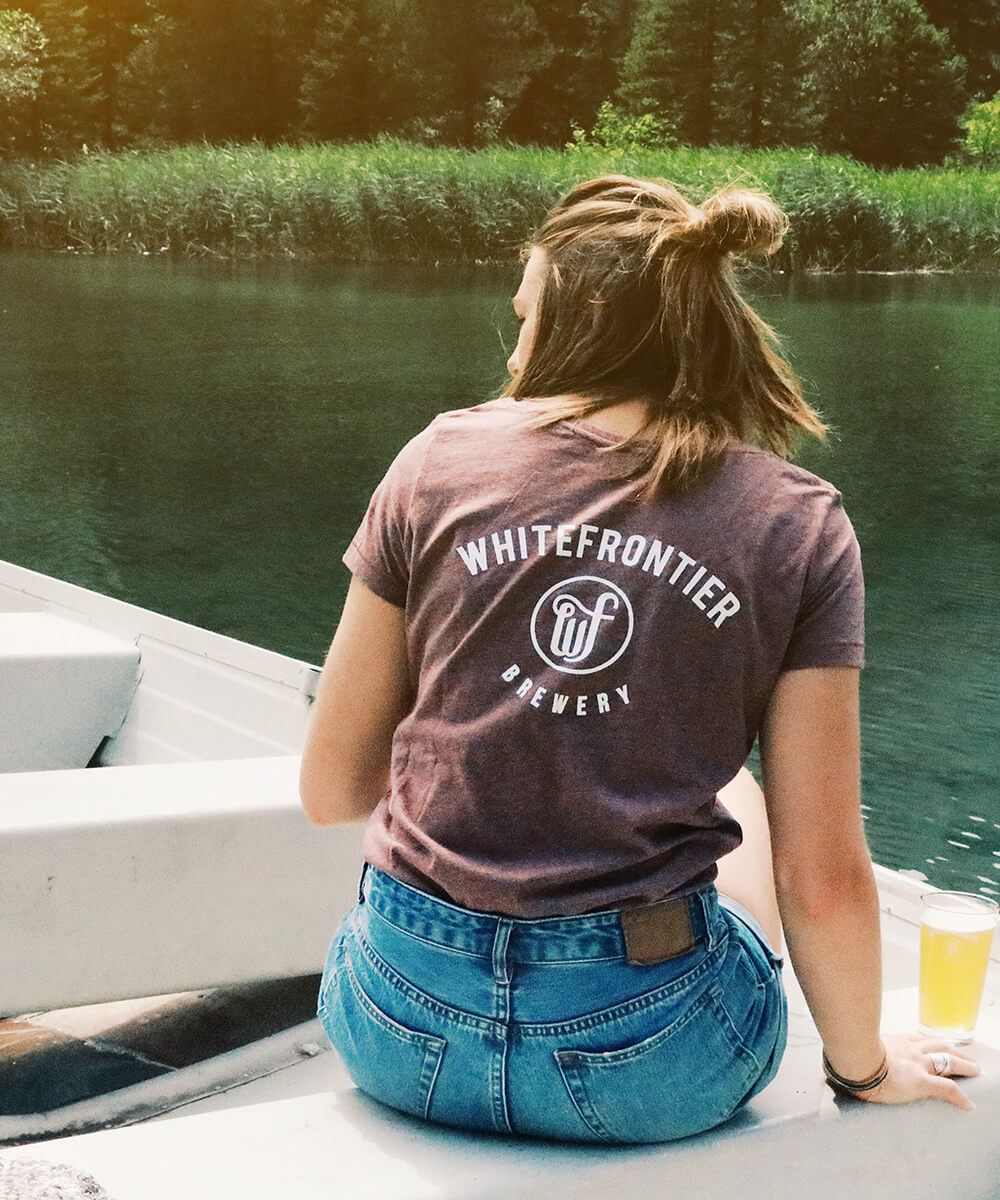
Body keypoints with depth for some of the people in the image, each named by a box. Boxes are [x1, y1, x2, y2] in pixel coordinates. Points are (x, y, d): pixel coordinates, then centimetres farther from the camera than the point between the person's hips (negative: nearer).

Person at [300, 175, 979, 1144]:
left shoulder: (440, 460, -4)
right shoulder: (798, 527, -6)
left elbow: (329, 791, 1)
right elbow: (823, 881, -7)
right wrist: (864, 1065, 12)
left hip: (402, 1029, 1)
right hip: (649, 1072, 0)